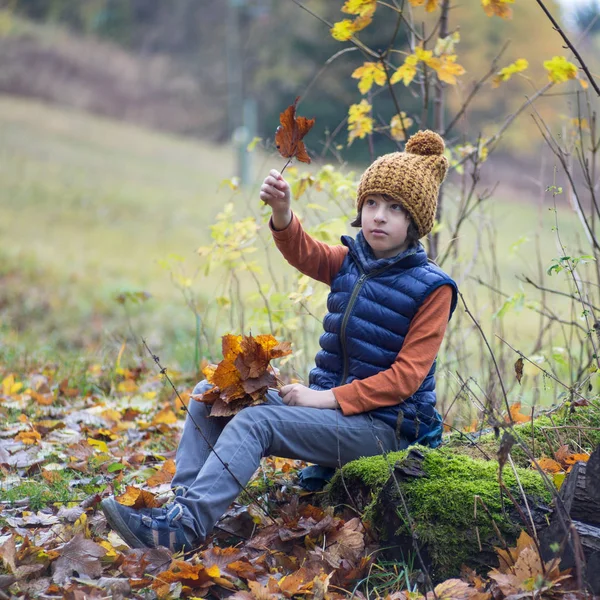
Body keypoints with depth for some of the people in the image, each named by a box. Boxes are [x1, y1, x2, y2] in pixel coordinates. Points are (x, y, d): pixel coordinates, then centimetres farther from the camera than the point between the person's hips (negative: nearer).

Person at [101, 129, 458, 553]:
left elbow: (407, 376, -15)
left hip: (383, 426, -8)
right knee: (210, 394, -3)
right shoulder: (350, 262, 11)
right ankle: (183, 503, -14)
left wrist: (327, 398, -19)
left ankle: (185, 527, -36)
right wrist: (282, 212, -32)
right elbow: (306, 253, -9)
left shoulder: (431, 289, -9)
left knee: (256, 421, -28)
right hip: (329, 402, 8)